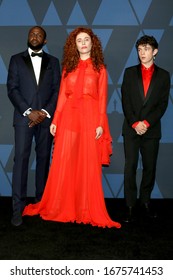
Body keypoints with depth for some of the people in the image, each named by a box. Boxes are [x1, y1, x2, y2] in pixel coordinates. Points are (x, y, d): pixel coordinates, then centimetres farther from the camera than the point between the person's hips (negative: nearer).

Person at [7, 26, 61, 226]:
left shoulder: (53, 61, 13)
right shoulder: (17, 59, 10)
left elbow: (57, 90, 5)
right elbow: (12, 89, 1)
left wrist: (45, 112, -9)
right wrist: (29, 111, -11)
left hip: (46, 118, 2)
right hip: (24, 117, -1)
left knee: (43, 158, 5)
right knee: (21, 159, -7)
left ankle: (41, 201, 15)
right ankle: (18, 208, -5)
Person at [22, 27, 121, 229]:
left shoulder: (99, 68, 9)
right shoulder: (68, 67, 14)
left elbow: (102, 98, 2)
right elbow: (62, 96, 9)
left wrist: (100, 124, -8)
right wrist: (55, 121, 1)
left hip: (90, 118, -1)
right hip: (68, 116, 2)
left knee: (89, 165, 0)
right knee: (63, 163, 2)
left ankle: (89, 211, 11)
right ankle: (60, 207, 16)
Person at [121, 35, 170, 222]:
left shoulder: (163, 75, 8)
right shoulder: (130, 72, 10)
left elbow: (163, 104, 1)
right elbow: (125, 100, 2)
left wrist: (147, 122, -10)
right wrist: (135, 123, -9)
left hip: (152, 129, 1)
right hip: (131, 128, 0)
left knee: (150, 167, 4)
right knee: (130, 167, -4)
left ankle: (145, 202, 17)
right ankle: (130, 206, 2)